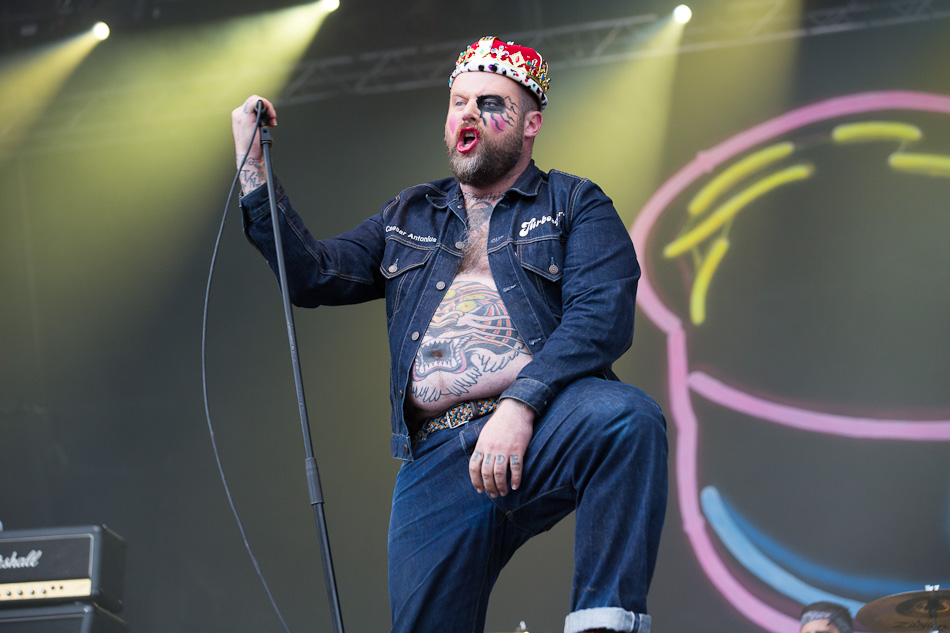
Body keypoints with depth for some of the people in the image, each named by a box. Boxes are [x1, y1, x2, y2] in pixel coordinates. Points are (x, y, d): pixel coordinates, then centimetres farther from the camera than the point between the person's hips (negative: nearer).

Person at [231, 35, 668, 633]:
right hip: (437, 461, 4)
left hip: (545, 427, -3)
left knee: (626, 417, -36)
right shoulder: (408, 219, 27)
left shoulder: (575, 205, 12)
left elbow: (602, 315, -5)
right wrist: (251, 161, 11)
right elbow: (312, 275, 17)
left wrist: (520, 405, -20)